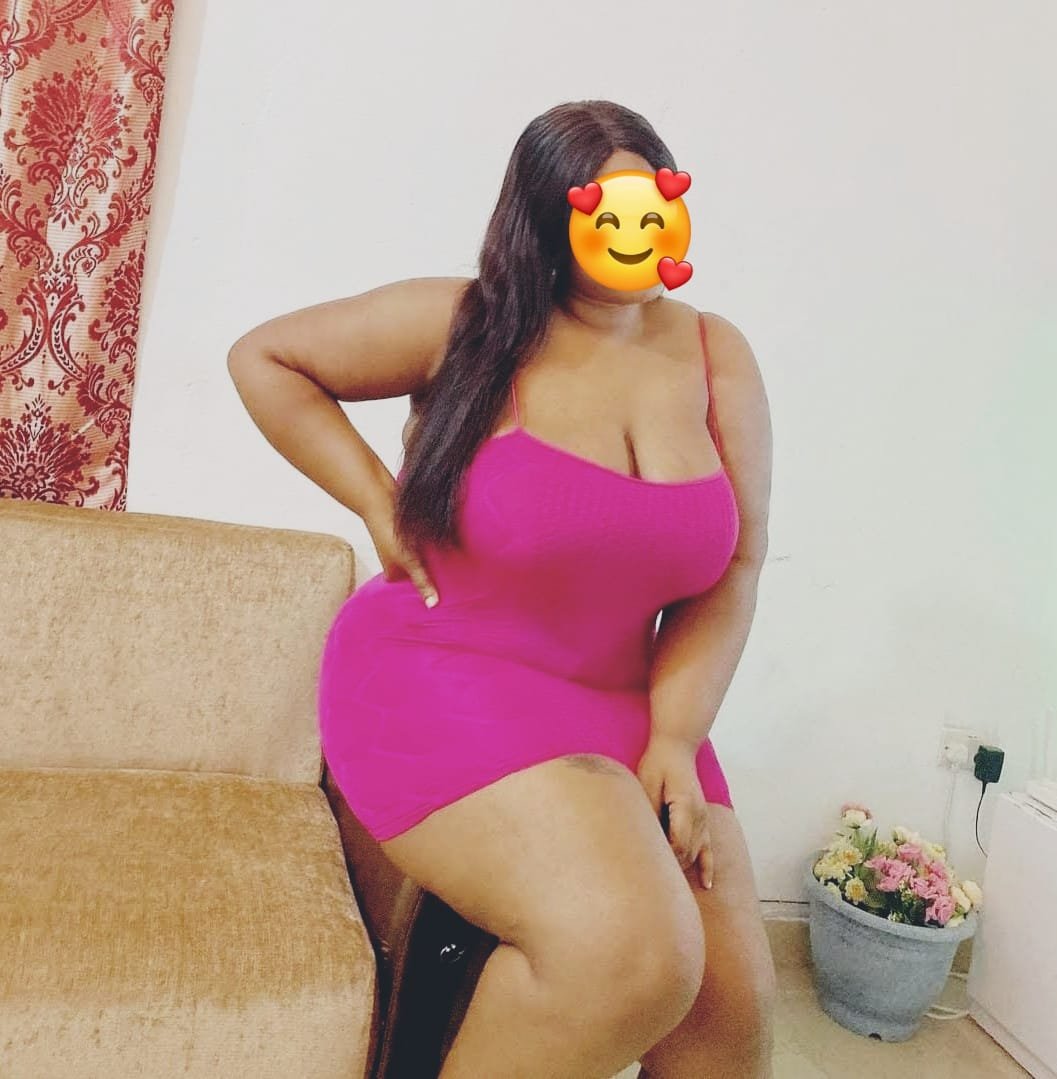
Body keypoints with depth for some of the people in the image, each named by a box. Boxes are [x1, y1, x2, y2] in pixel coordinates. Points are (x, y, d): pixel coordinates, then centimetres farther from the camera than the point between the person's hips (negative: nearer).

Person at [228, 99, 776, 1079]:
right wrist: (380, 503, -7)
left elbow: (731, 569, 1)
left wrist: (675, 739, -11)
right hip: (445, 677, -4)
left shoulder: (716, 358, 2)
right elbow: (263, 356, 3)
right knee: (628, 952, -27)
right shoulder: (464, 324, -7)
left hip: (624, 702, 5)